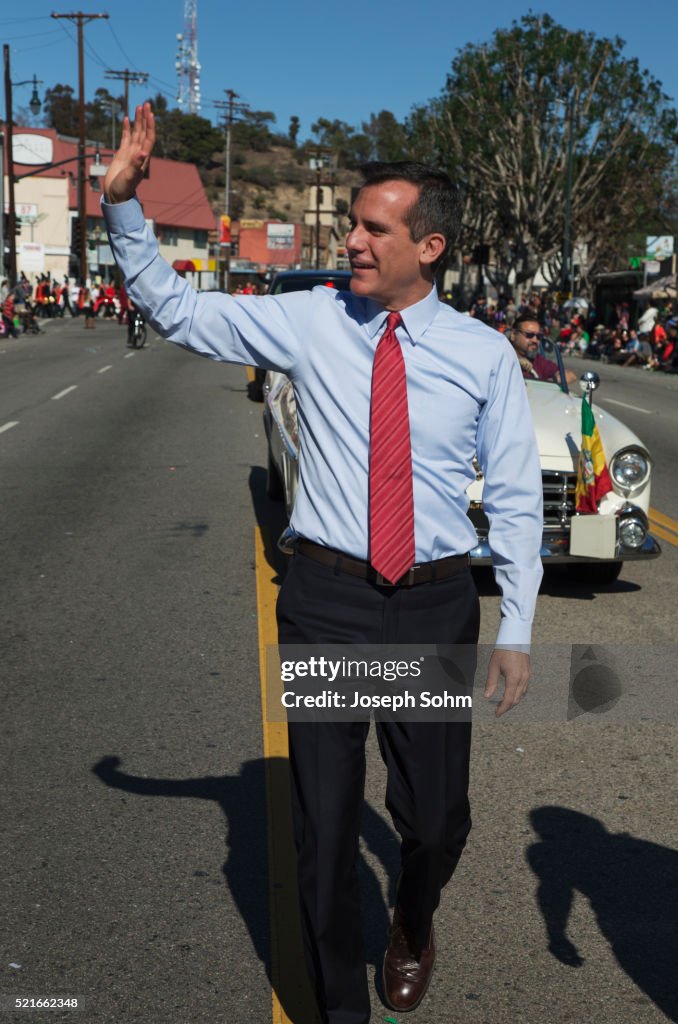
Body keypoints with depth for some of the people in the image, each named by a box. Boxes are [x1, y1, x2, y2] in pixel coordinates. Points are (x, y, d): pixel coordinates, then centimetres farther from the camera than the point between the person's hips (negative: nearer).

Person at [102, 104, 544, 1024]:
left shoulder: (484, 354, -3)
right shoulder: (311, 321, -1)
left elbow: (516, 499, 1)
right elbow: (175, 309, 3)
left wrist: (517, 630, 0)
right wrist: (123, 203, -9)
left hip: (437, 605, 0)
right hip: (326, 599, 0)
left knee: (438, 817, 11)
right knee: (324, 820, 9)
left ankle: (413, 927, 49)